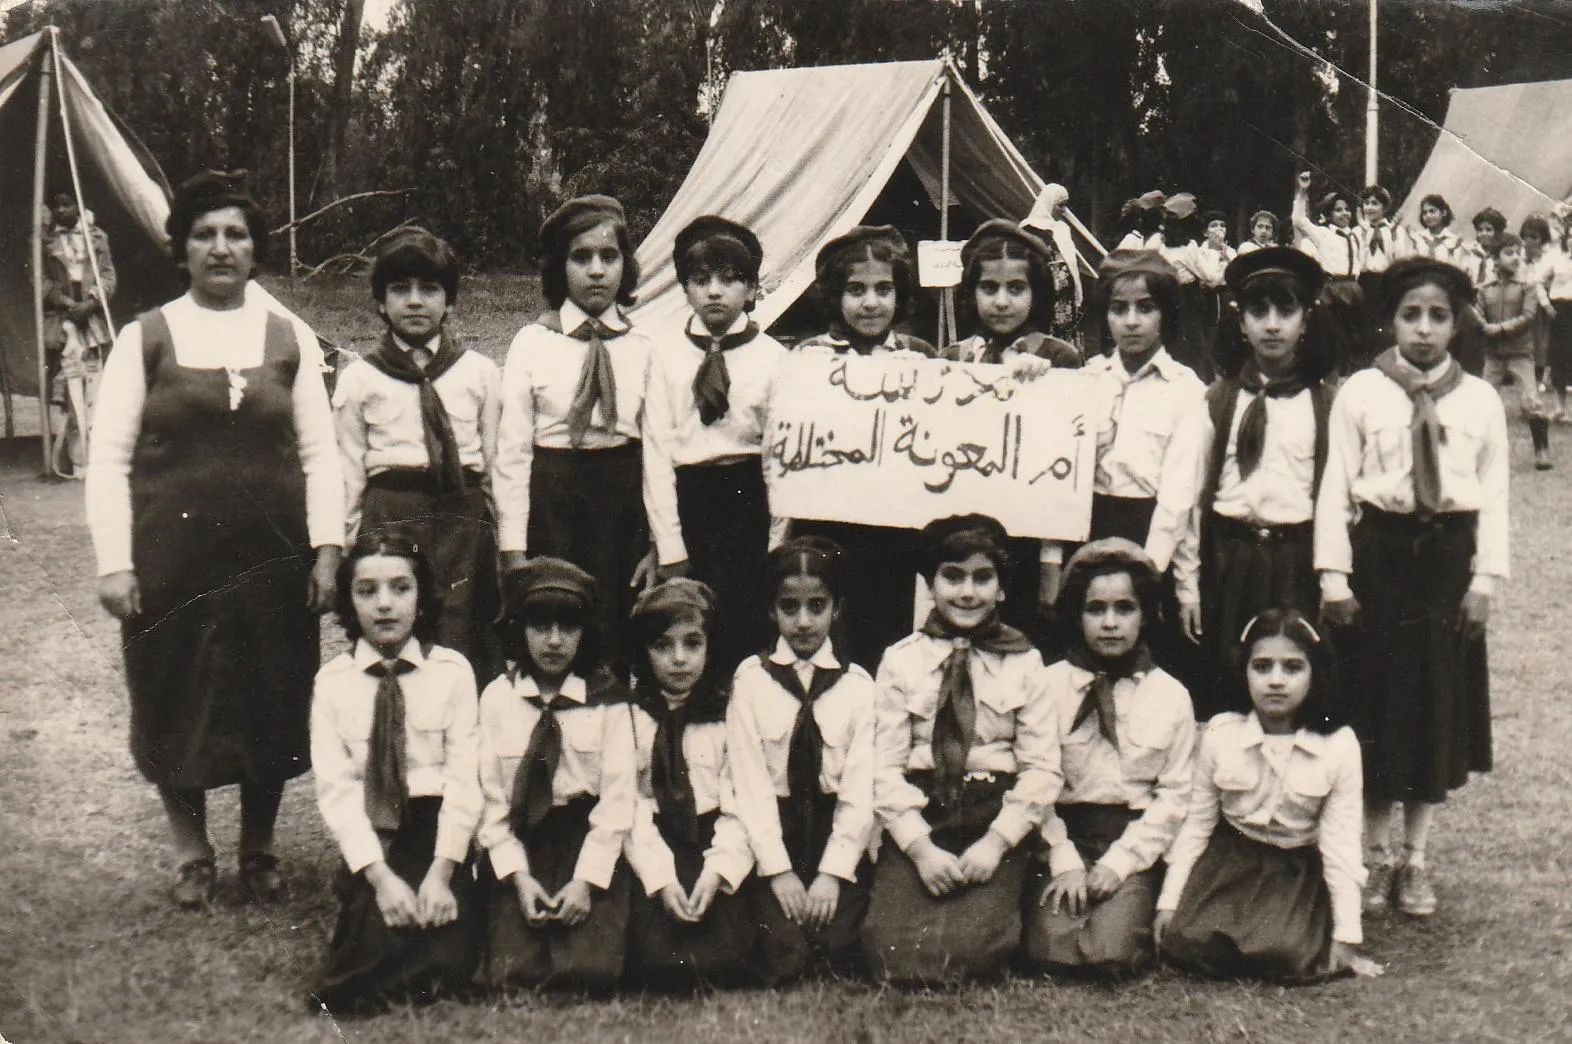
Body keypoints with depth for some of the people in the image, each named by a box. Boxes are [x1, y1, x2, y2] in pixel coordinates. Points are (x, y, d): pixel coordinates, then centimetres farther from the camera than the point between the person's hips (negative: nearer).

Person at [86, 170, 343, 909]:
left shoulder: (290, 340, 5)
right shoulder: (145, 340, 1)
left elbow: (320, 453, 5)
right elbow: (108, 459, 0)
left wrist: (327, 548, -5)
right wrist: (113, 562, -7)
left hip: (271, 556, 1)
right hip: (172, 557, -1)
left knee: (272, 702, 8)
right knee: (175, 702, 7)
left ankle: (258, 849, 27)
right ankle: (191, 854, 25)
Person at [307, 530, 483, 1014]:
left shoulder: (452, 671, 0)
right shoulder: (332, 680, 2)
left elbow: (463, 779, -5)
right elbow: (334, 787, -4)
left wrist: (440, 874, -16)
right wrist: (379, 876, -16)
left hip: (437, 832, 0)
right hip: (365, 838, 0)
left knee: (448, 961, -19)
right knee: (380, 944, -22)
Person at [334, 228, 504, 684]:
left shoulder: (480, 372, 8)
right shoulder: (359, 380, 6)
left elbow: (497, 462, 10)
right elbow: (348, 476, 9)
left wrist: (506, 543, 9)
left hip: (464, 521, 1)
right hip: (388, 523, 0)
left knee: (470, 656, 0)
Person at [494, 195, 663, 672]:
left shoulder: (642, 346, 2)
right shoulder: (533, 343, -2)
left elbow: (657, 449, 0)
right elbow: (512, 452, -2)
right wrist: (513, 549, -4)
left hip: (623, 498, 1)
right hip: (551, 500, -1)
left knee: (621, 648, 5)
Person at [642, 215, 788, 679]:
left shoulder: (771, 356, 0)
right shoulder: (667, 353, 3)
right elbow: (657, 449, 1)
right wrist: (669, 546, -5)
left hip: (748, 499, -1)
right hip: (685, 498, 1)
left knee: (745, 637, -3)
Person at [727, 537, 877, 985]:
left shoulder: (858, 684, 3)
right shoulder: (751, 679, 2)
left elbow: (860, 785, -2)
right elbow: (749, 779, -3)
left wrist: (833, 872, -12)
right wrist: (779, 870, -11)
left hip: (839, 835, 1)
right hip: (772, 836, 0)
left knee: (836, 945, -18)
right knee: (784, 952, -18)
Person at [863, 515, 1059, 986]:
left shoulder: (1023, 663, 7)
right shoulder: (901, 660, 7)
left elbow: (1041, 768, 1)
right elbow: (885, 766, 1)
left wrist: (995, 843, -11)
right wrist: (920, 847, -11)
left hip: (996, 821, 0)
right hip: (917, 819, 1)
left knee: (973, 947, -24)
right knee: (892, 949, -20)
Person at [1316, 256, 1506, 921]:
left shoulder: (1481, 401, 3)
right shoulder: (1360, 394, -2)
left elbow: (1494, 495, 4)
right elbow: (1336, 487, -4)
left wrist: (1485, 578, -3)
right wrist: (1334, 576, -9)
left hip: (1449, 557, 2)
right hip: (1379, 551, -2)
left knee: (1440, 707, 7)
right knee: (1375, 704, 4)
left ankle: (1415, 859, 21)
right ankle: (1374, 855, 19)